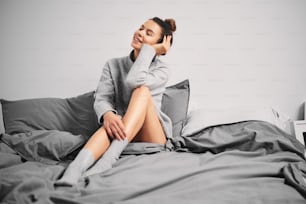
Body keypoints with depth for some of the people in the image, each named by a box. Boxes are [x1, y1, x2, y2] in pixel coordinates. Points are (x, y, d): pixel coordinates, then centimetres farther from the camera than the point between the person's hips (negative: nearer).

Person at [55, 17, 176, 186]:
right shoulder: (113, 65, 8)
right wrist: (108, 114, -32)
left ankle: (107, 160, -43)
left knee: (142, 90, -27)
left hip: (152, 137, -1)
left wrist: (150, 50, -8)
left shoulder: (161, 70, 1)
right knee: (113, 122, -34)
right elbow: (101, 99, -8)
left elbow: (133, 81, -20)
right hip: (122, 133, 1)